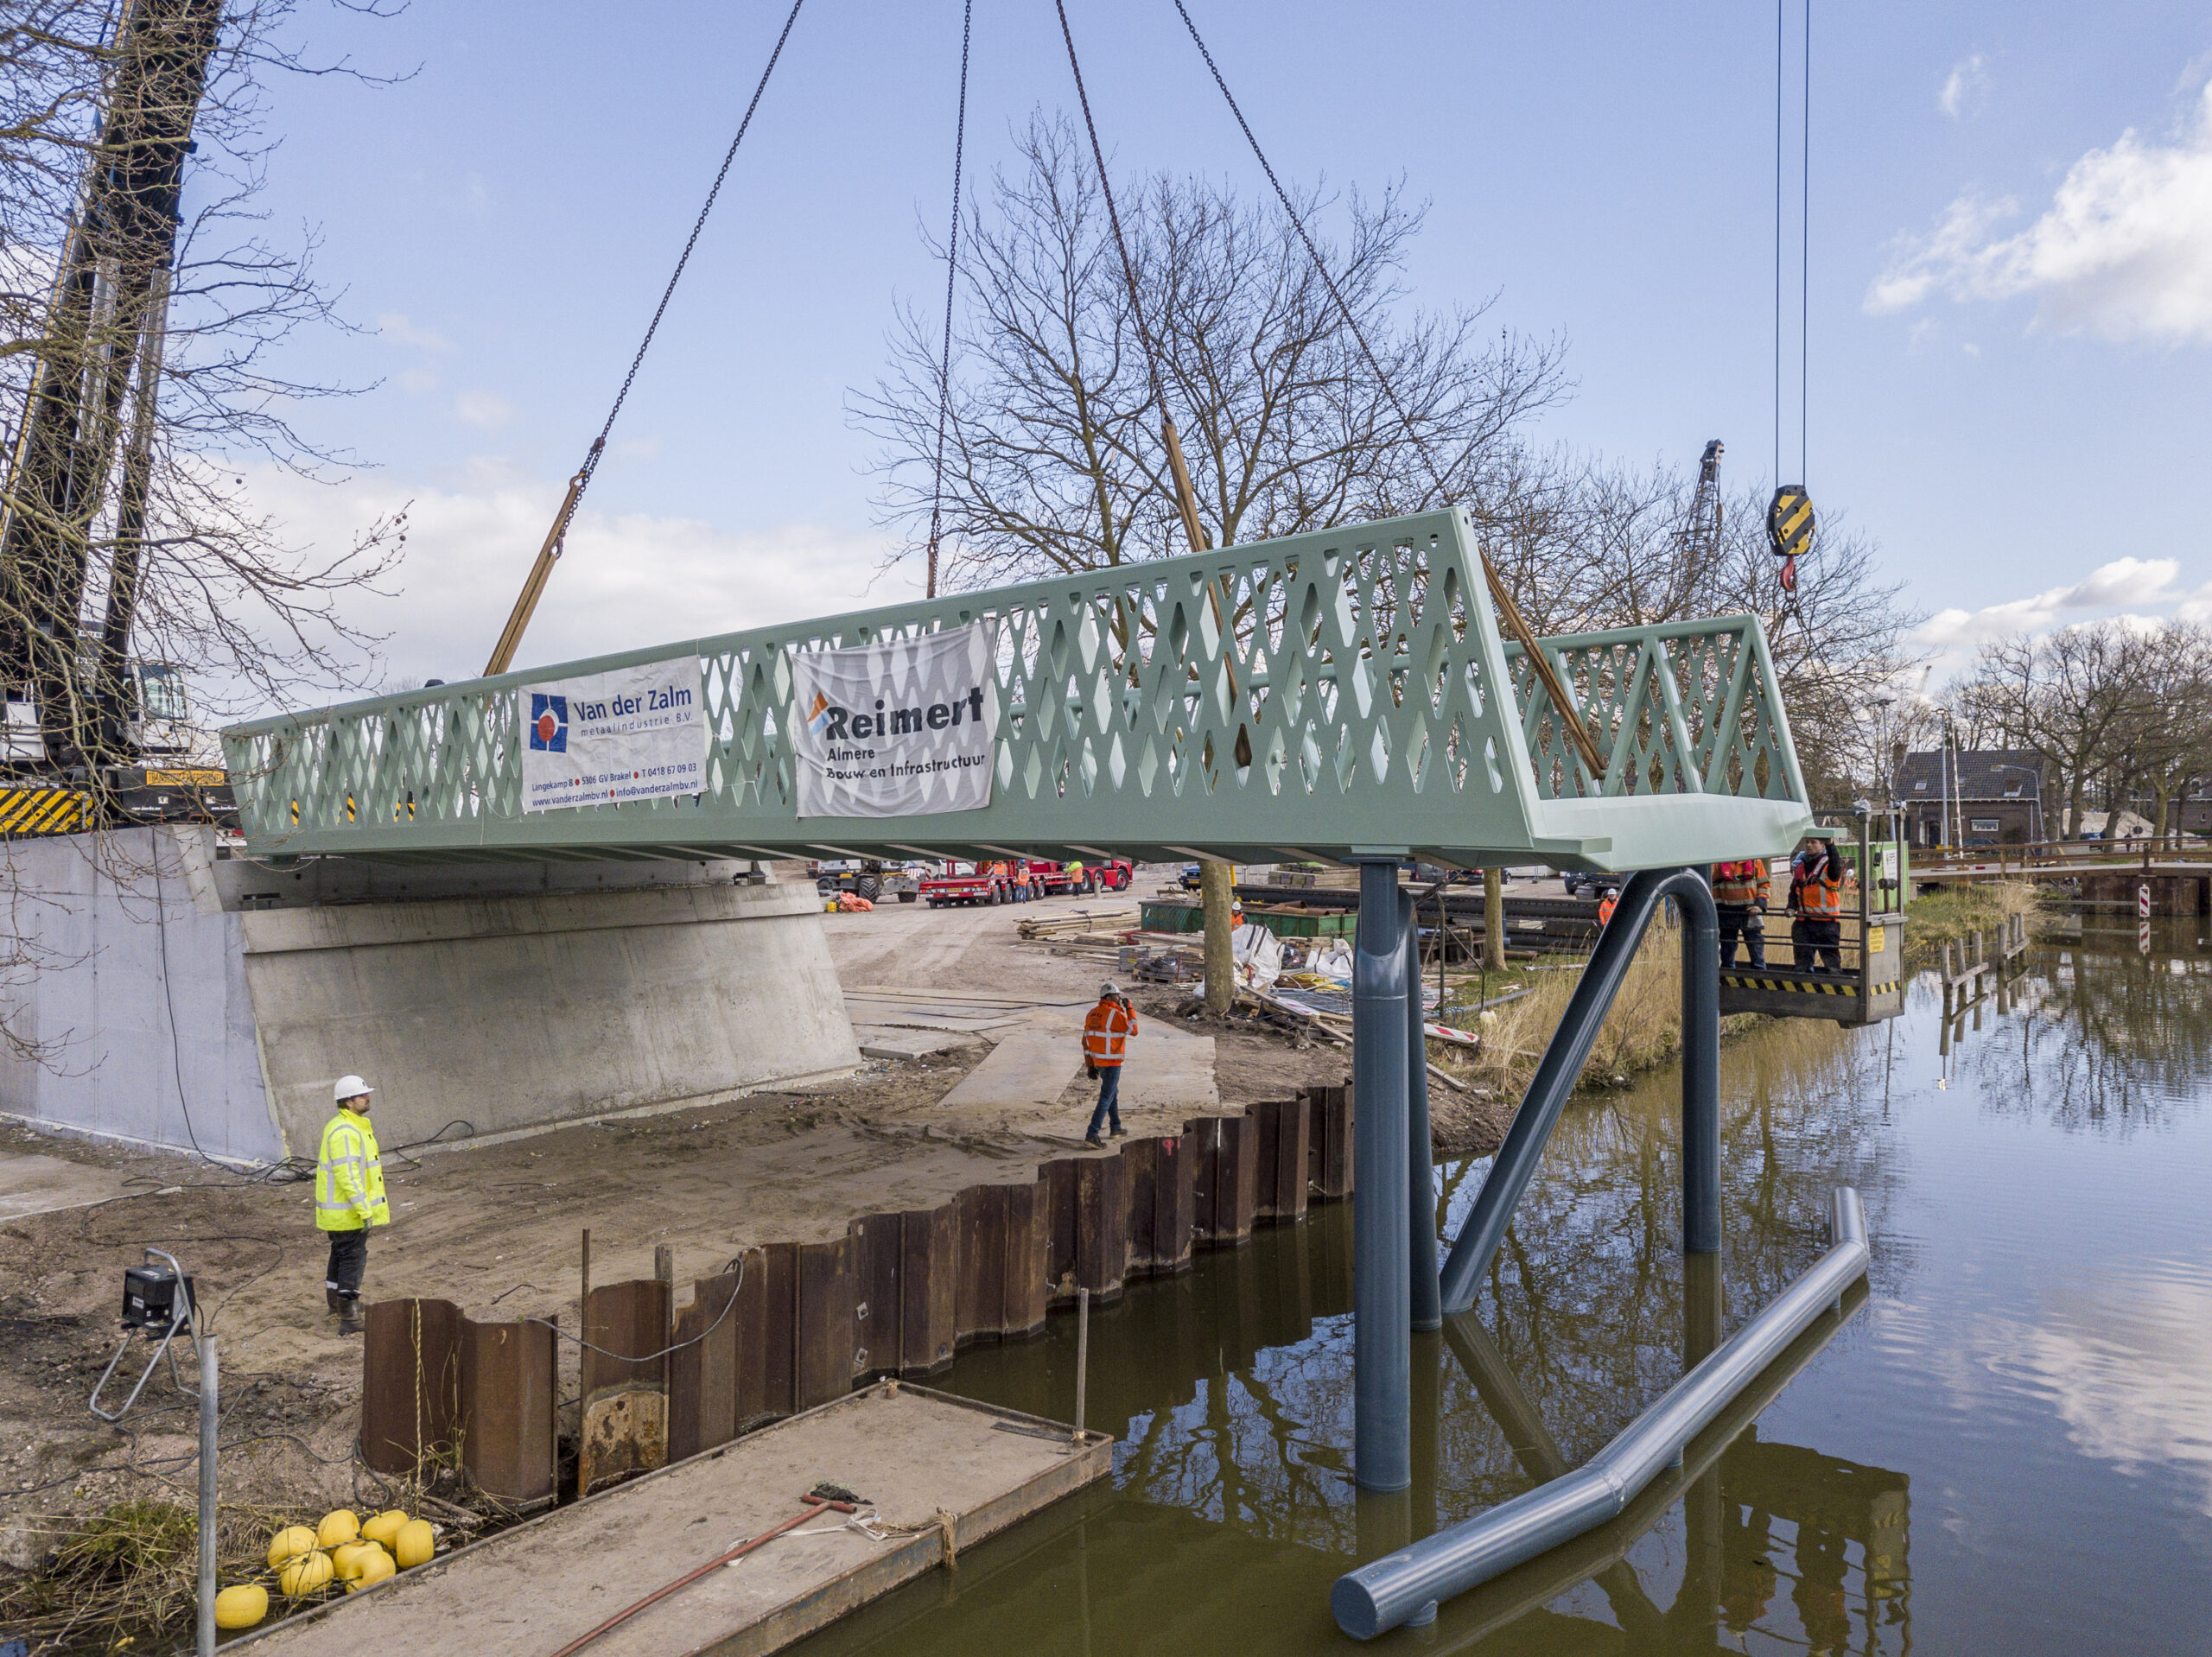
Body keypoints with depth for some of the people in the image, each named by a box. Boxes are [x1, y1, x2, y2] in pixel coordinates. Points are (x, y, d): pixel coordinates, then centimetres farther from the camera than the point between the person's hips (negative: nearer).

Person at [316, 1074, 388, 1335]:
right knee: (353, 1259, -7)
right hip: (346, 1212, -11)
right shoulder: (345, 1133, -24)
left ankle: (336, 1300, 44)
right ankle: (349, 1319, -6)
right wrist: (364, 1212, -26)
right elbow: (346, 1176, -28)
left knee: (341, 1253, 26)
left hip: (337, 1210, 11)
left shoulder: (352, 1126, 11)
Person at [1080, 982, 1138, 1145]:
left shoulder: (1093, 1013, 6)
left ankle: (1116, 1128, 35)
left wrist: (1090, 1065, 13)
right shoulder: (1115, 1014, -19)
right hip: (1111, 1063, -8)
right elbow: (1133, 1030, -8)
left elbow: (1086, 1041, 9)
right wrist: (1130, 1009, 0)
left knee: (1113, 1092, 25)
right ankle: (1091, 1135, -9)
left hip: (1098, 1060, 9)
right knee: (1106, 1098, -5)